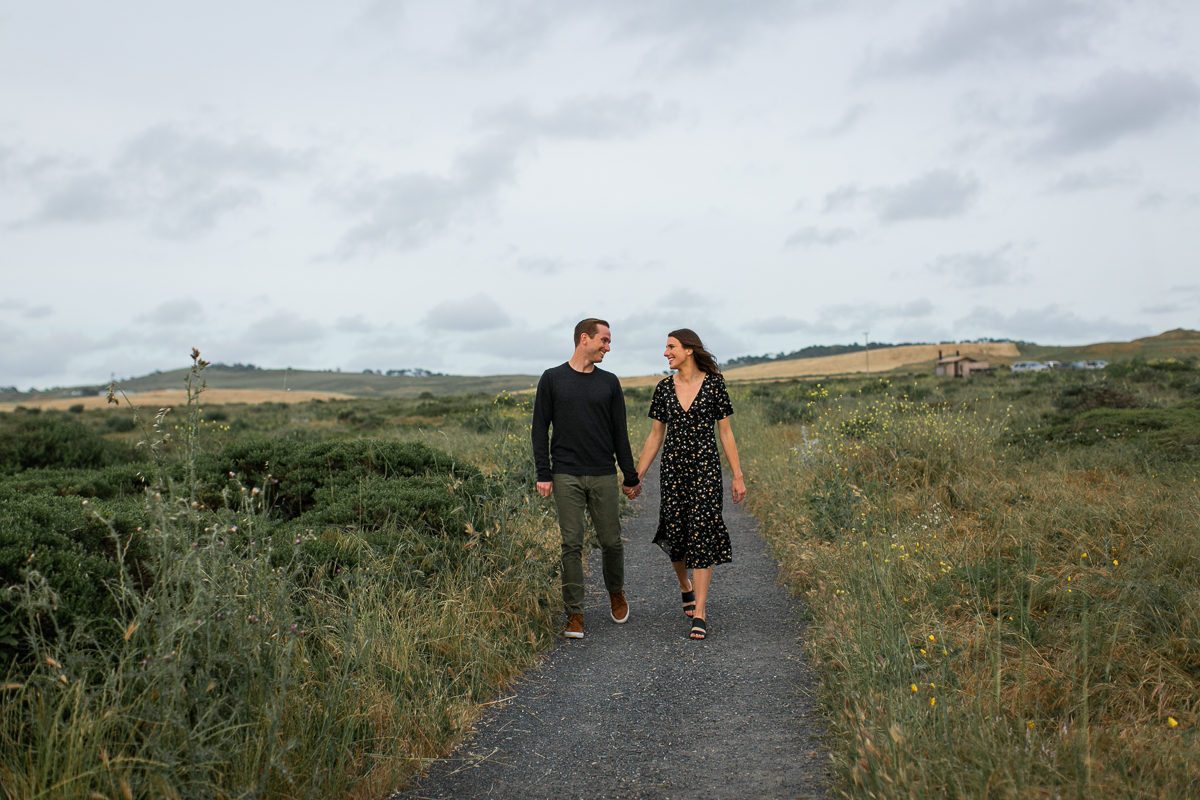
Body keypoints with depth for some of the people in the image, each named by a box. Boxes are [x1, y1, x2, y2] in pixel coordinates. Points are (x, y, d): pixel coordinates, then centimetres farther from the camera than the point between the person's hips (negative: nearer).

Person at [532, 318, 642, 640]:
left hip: (603, 476, 2)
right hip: (566, 476, -2)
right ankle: (574, 613, 7)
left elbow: (620, 433, 12)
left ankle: (616, 593, 31)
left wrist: (631, 477, 11)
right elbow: (540, 429, 4)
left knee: (611, 541, 5)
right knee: (572, 544, -2)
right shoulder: (552, 379, 5)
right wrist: (543, 474, -4)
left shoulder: (609, 382, 10)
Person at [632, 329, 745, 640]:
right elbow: (656, 435, 10)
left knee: (702, 532, -7)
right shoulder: (664, 388, 6)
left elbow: (726, 432, 1)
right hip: (673, 467, 3)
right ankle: (685, 585, 37)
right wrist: (637, 476, 8)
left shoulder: (713, 384, -2)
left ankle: (700, 612, -4)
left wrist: (738, 476, -1)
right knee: (675, 532, 6)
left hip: (705, 467, -3)